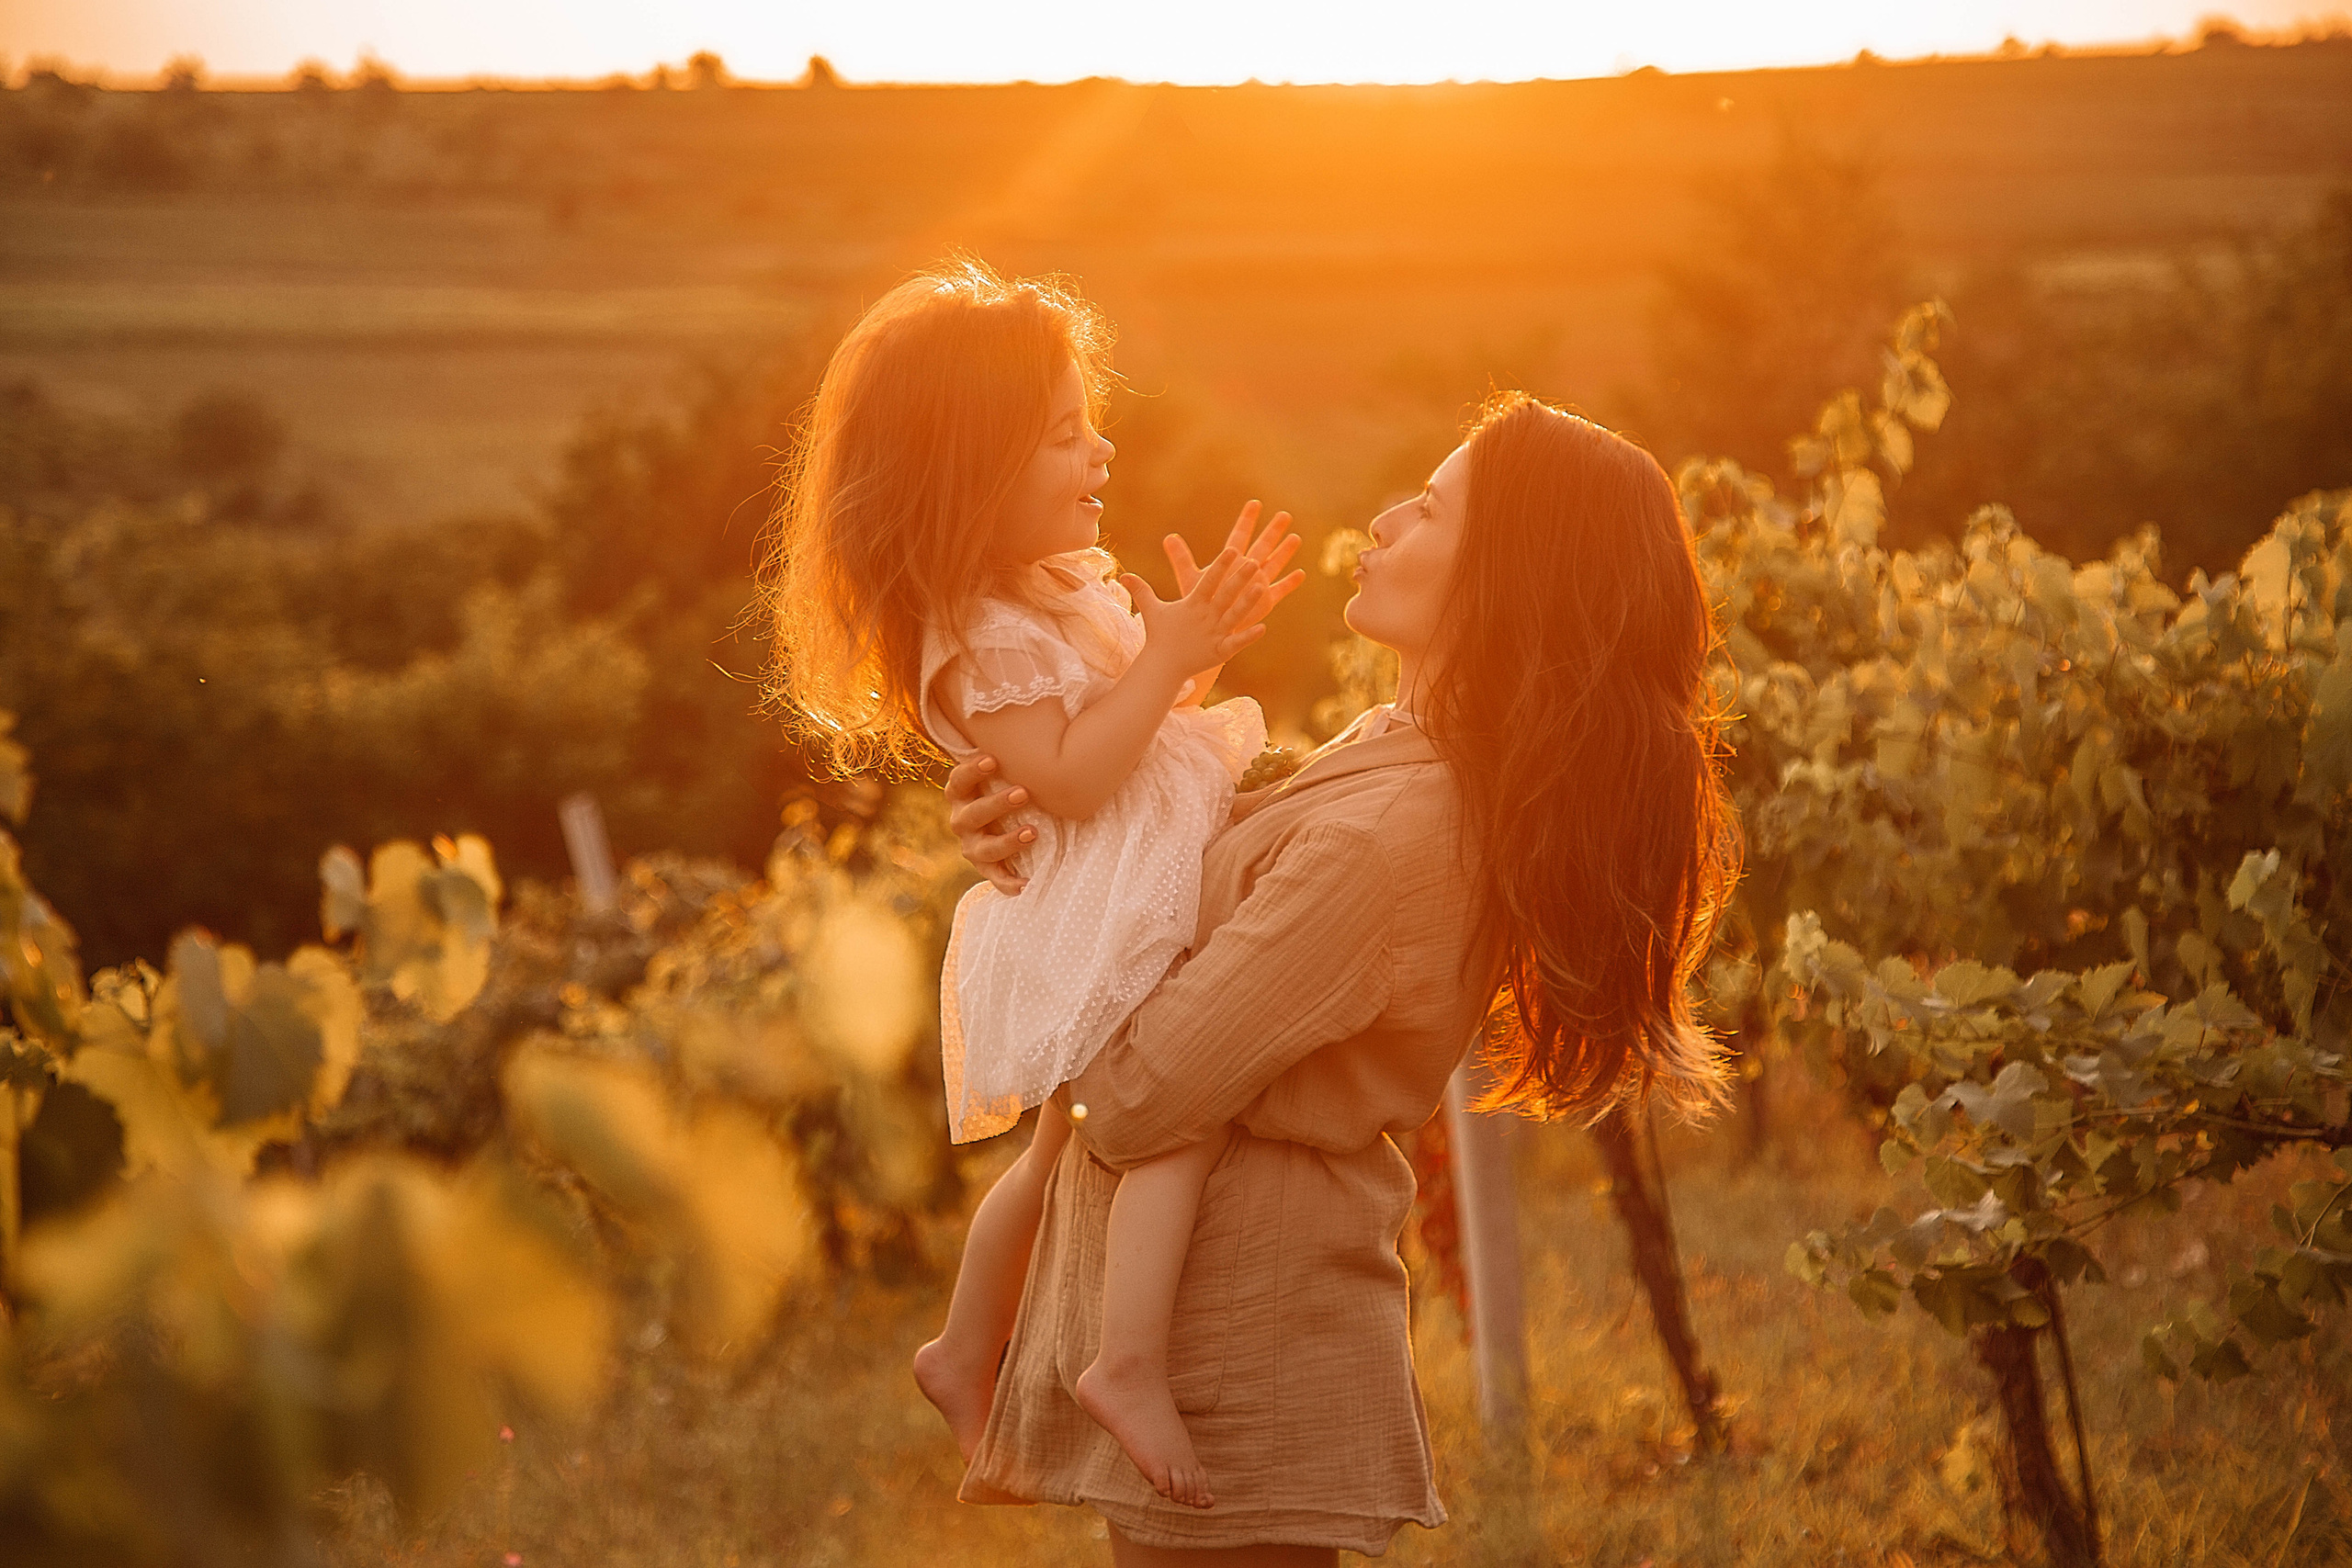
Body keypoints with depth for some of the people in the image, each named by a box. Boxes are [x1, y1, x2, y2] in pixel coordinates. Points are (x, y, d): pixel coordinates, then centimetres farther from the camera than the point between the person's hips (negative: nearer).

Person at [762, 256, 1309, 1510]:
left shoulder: (1067, 584, 10)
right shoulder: (976, 634, -20)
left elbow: (1146, 716, 21)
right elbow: (1068, 776, -27)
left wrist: (1208, 631, 4)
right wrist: (1169, 658, -25)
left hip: (1147, 902, 10)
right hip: (1096, 924, -10)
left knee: (1069, 1145, 21)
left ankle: (967, 1356, 35)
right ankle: (1132, 1363, -32)